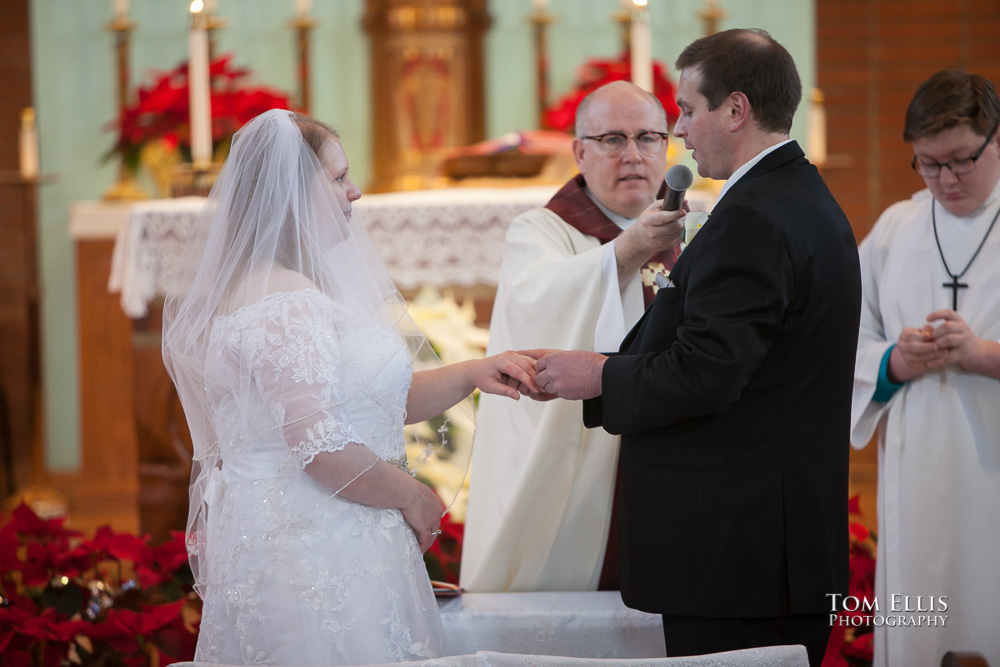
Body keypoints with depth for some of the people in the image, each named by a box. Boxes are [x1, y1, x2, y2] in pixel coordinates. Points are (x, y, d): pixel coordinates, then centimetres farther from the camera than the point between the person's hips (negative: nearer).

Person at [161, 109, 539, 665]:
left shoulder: (291, 291, 15)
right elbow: (323, 450, -25)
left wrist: (470, 376, 9)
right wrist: (411, 496, -10)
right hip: (312, 564, -10)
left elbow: (369, 399, 20)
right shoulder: (287, 306, -18)